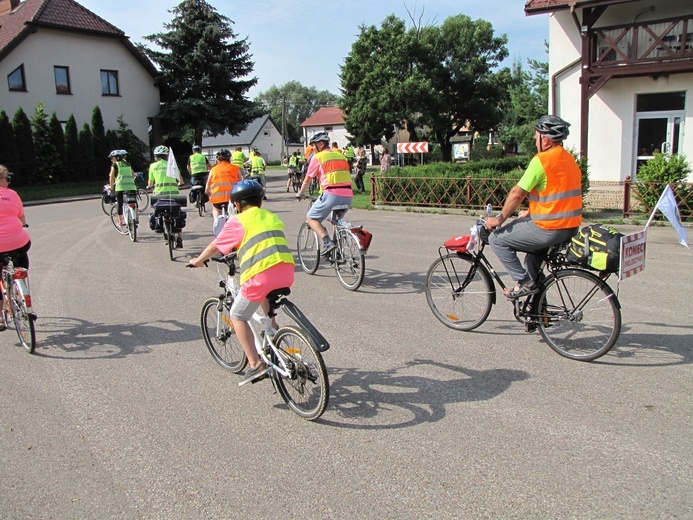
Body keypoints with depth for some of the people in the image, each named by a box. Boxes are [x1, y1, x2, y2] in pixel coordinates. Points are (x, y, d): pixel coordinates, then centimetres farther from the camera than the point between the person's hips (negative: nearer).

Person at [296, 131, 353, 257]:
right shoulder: (341, 156, 21)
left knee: (311, 218, 10)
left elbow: (307, 180, 11)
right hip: (348, 195, 6)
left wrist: (300, 194, 26)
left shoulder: (318, 157, 5)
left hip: (331, 194, -6)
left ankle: (327, 242, -10)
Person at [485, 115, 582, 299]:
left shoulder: (541, 160, -14)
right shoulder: (569, 158, 13)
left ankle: (524, 282, 2)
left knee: (497, 238, 2)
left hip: (550, 229, -9)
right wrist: (530, 212, 26)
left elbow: (517, 194, -14)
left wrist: (500, 219, -3)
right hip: (571, 227, 9)